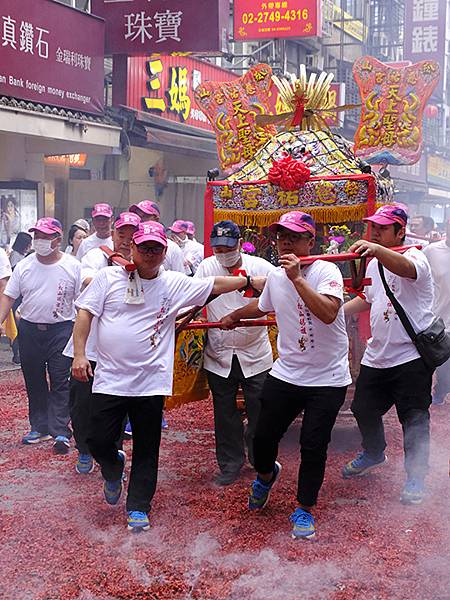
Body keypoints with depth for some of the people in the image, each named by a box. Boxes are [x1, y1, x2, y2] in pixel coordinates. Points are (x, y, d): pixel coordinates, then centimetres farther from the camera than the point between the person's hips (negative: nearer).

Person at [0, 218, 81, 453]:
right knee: (34, 382, 11)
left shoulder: (72, 266, -4)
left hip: (61, 330, -3)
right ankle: (40, 428, 22)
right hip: (29, 330, 4)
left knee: (60, 383, -5)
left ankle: (60, 432, -3)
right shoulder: (24, 266, 3)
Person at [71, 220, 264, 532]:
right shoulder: (109, 277, 0)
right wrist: (79, 354, -9)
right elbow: (85, 313, -1)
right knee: (99, 441, 0)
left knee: (147, 451, 6)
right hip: (110, 378, -1)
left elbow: (215, 285, 12)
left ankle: (138, 507, 20)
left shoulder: (175, 283, 4)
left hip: (151, 383, 1)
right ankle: (114, 471, 34)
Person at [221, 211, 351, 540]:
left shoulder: (326, 271, -15)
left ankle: (304, 510, 18)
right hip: (285, 374, 5)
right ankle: (266, 474, 44)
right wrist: (234, 316, 40)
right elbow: (262, 307, 27)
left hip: (327, 379, -5)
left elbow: (328, 313, -34)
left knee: (313, 447, -3)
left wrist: (297, 278, -32)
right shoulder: (275, 277, 4)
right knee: (263, 436, 9)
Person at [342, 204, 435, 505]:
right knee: (363, 408, 17)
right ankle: (374, 453, 44)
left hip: (411, 356, -8)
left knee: (414, 418, -2)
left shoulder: (415, 257, -13)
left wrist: (376, 249, -57)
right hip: (377, 354, 8)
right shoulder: (374, 264, 12)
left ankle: (416, 478, 11)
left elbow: (406, 268, -39)